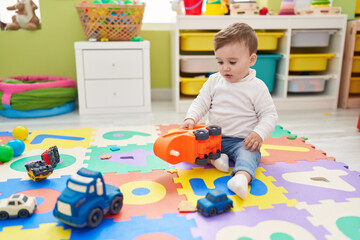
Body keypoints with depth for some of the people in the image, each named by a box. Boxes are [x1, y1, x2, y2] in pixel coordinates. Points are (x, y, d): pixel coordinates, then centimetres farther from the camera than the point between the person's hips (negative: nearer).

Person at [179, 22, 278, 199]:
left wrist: (259, 133, -23)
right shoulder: (214, 81, 5)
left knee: (249, 153, -36)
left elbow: (269, 115, -4)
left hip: (241, 140, -4)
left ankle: (242, 176, -61)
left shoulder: (257, 87, -6)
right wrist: (191, 119, -14)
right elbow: (201, 103, 7)